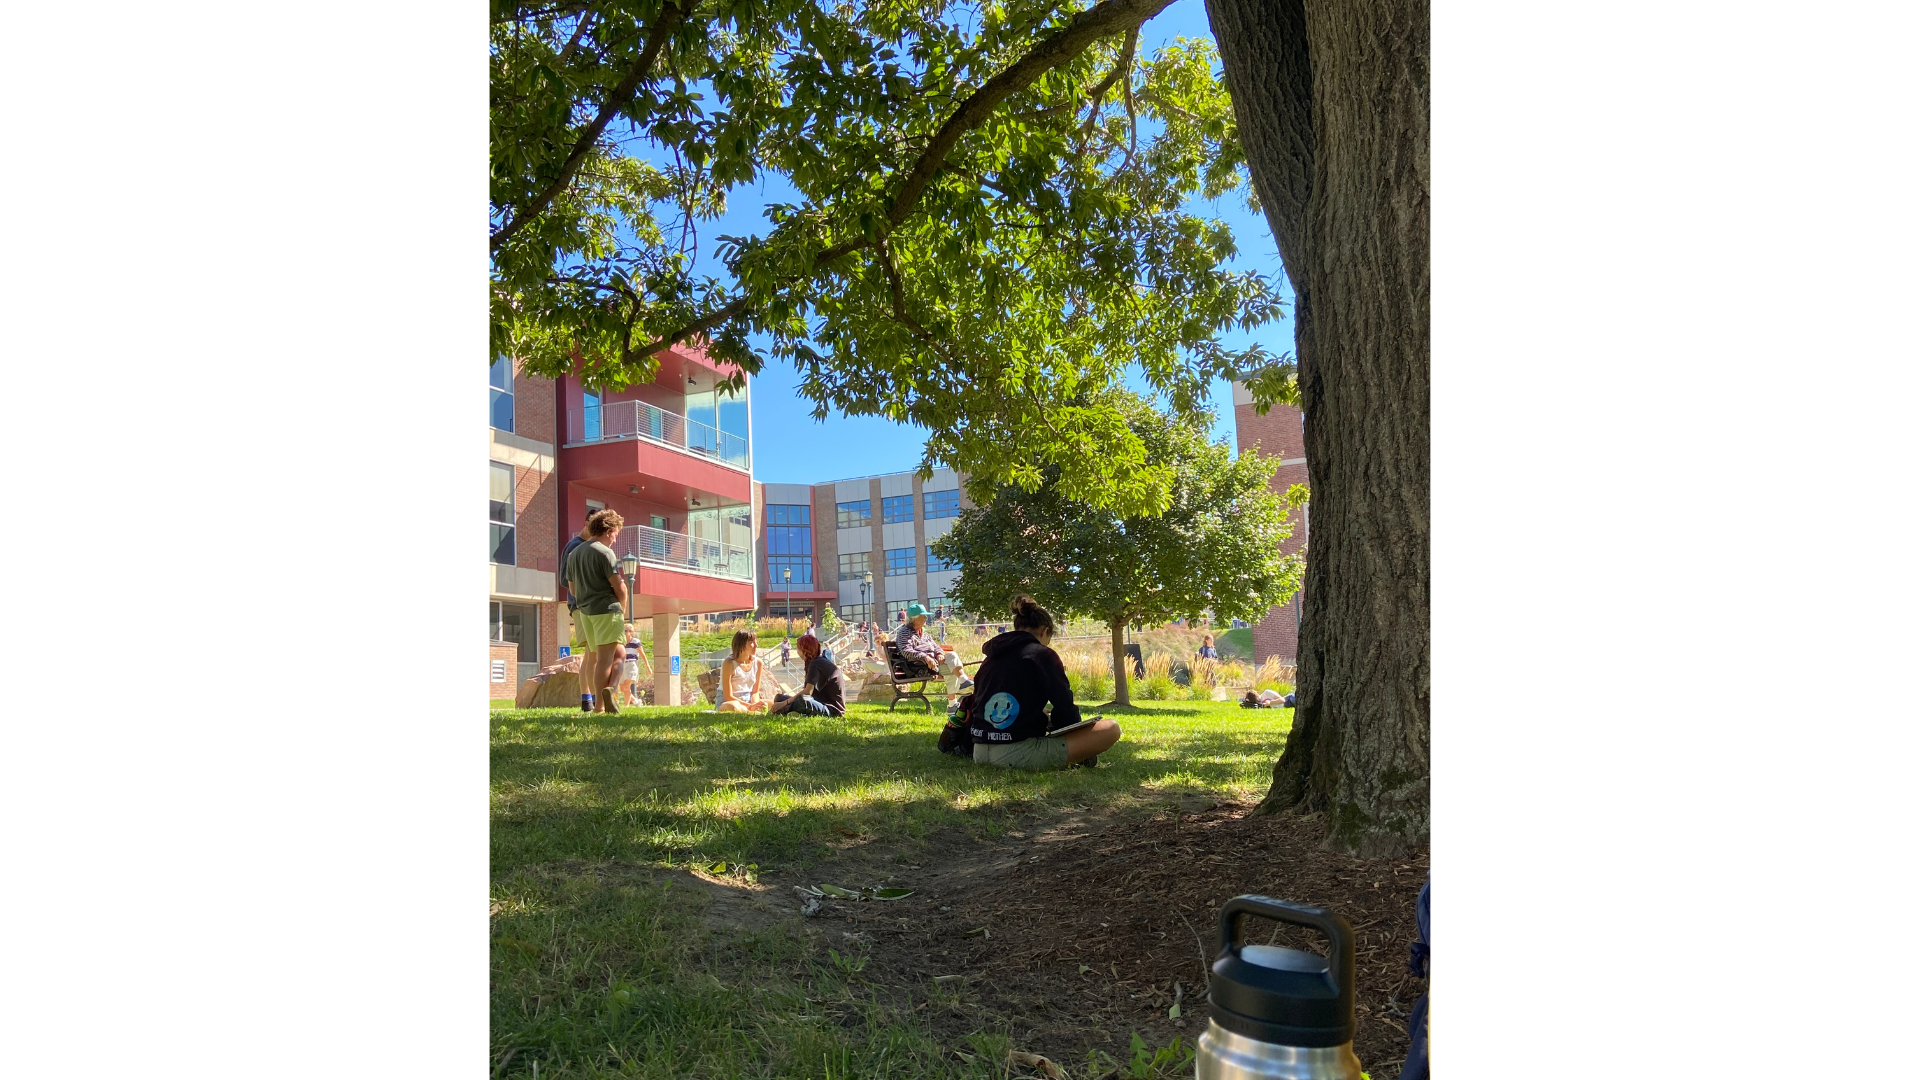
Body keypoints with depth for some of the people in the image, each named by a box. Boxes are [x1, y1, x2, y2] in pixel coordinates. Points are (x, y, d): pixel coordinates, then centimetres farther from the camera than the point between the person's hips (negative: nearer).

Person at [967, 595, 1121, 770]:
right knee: (1110, 729, -3)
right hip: (1020, 754, -8)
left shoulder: (992, 656, 17)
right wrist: (1051, 723, 18)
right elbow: (1065, 708, -5)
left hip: (981, 753, 8)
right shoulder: (1042, 654, -1)